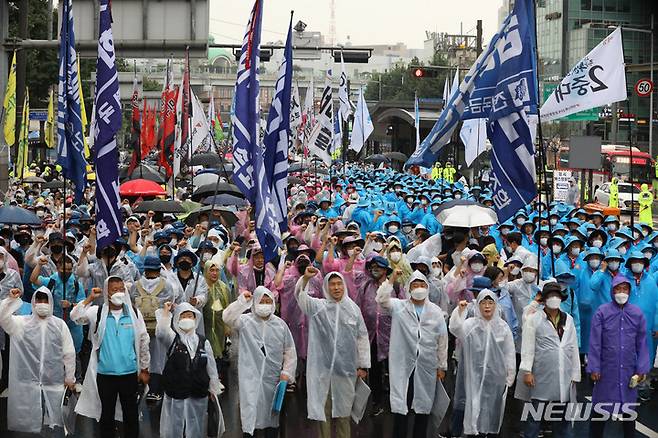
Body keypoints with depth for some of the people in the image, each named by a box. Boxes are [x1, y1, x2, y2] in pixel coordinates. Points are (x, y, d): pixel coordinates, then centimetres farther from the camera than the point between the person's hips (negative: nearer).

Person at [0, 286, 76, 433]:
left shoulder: (60, 324, 4)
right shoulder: (22, 323, 4)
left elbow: (69, 353, 6)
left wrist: (70, 377, 5)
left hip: (54, 383, 0)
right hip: (28, 383, 0)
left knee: (54, 421, 6)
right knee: (28, 421, 4)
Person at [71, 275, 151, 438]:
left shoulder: (134, 313, -1)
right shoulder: (98, 312, -2)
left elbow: (143, 342, 5)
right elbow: (75, 316, -15)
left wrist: (144, 370, 7)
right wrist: (90, 298, -16)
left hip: (129, 373, 0)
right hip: (105, 374, 0)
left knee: (131, 414, 8)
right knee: (107, 414, 11)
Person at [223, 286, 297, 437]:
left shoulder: (280, 324, 9)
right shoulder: (245, 321, 1)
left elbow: (290, 351, 11)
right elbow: (228, 318, -19)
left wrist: (287, 372, 1)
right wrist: (241, 301, -22)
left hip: (273, 379, 3)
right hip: (250, 379, -3)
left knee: (272, 418, 12)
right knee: (250, 418, -6)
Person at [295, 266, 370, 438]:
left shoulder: (353, 308, 6)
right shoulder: (318, 306, 2)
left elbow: (362, 338, 10)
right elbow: (300, 295, -15)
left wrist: (363, 365, 8)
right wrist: (306, 278, -34)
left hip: (346, 369, 2)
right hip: (322, 368, -1)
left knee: (343, 411, 10)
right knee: (323, 410, 1)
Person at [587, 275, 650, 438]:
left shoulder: (637, 313, 1)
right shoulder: (602, 312, -6)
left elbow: (641, 343, 4)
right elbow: (595, 343, -5)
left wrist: (642, 368, 0)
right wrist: (593, 368, -8)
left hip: (629, 370, 2)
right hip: (607, 369, -2)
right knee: (601, 408, 6)